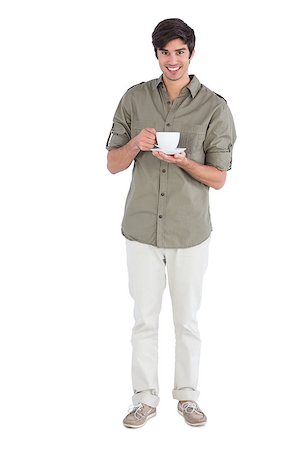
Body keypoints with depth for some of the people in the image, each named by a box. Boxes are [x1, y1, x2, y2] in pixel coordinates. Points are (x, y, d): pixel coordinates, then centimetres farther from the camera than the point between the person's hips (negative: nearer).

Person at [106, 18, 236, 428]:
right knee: (144, 319, 11)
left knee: (187, 320, 12)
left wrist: (183, 161, -24)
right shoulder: (135, 98, 0)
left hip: (189, 233, -1)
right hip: (142, 229, 2)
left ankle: (187, 395, 30)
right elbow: (112, 164, 3)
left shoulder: (214, 108, -6)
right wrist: (135, 144, -18)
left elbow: (219, 178, -6)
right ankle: (145, 398, 26)